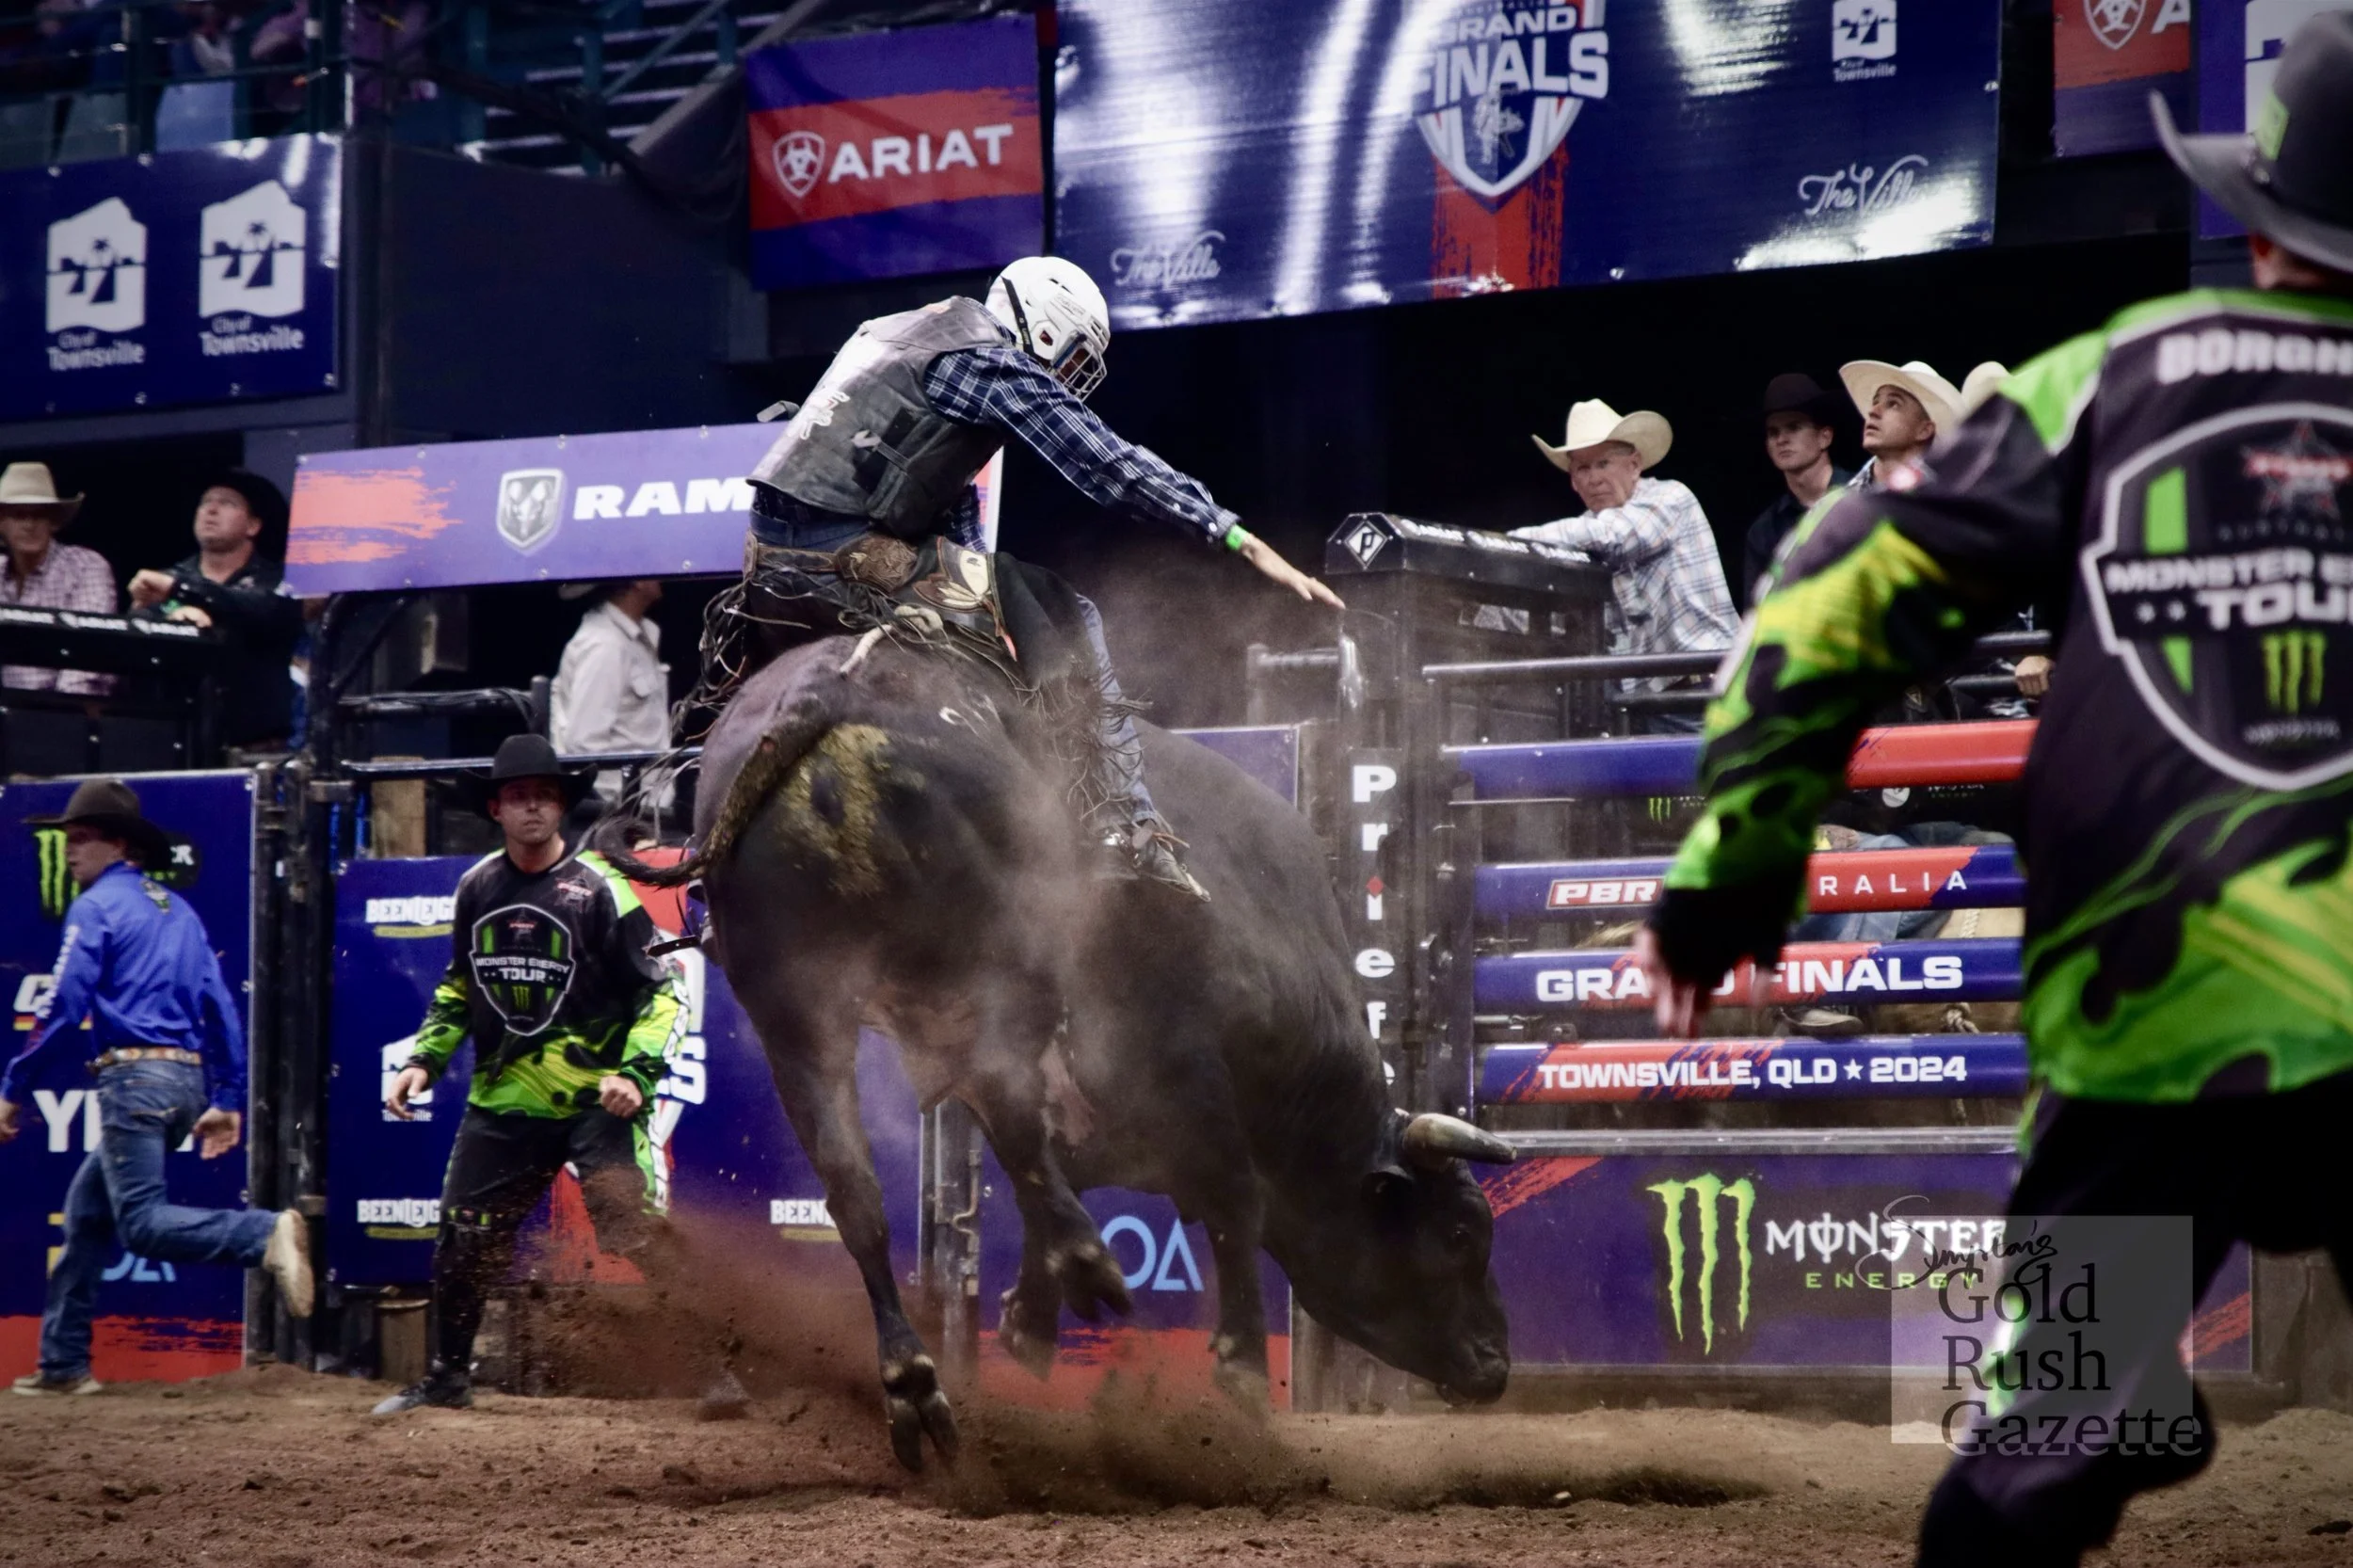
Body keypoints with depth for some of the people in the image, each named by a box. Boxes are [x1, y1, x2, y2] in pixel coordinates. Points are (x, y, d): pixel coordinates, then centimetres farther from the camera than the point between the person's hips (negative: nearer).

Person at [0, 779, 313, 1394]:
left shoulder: (97, 906, -3)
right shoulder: (177, 909, 19)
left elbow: (64, 1008, -11)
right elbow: (221, 1008, 17)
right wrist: (227, 1101, 19)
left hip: (135, 1077, -9)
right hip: (188, 1080, 9)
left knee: (141, 1224, -16)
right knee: (87, 1211, 17)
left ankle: (267, 1234, -36)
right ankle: (63, 1362, 17)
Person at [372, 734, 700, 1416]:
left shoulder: (598, 888, -9)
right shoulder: (477, 888, 7)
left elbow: (658, 991, -7)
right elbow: (458, 986, 22)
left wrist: (636, 1073, -19)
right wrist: (425, 1059, 11)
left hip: (594, 1099, -5)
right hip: (503, 1098, 5)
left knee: (640, 1232, -16)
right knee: (462, 1239, 10)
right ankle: (447, 1377, 27)